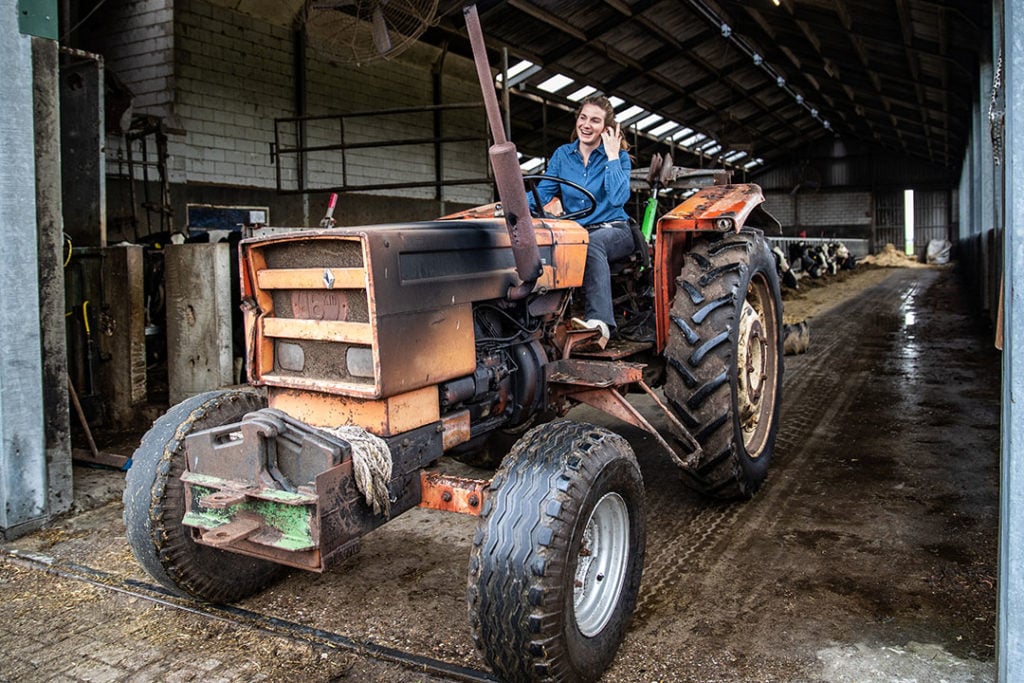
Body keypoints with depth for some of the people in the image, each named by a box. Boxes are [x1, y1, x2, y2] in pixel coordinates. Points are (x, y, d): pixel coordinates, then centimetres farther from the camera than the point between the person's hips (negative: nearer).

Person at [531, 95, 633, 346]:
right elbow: (543, 192, 4)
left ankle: (599, 322, -53)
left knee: (592, 243, -40)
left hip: (613, 232, -3)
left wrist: (613, 158, -12)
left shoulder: (618, 156, 1)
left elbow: (618, 198, -15)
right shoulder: (563, 154, 11)